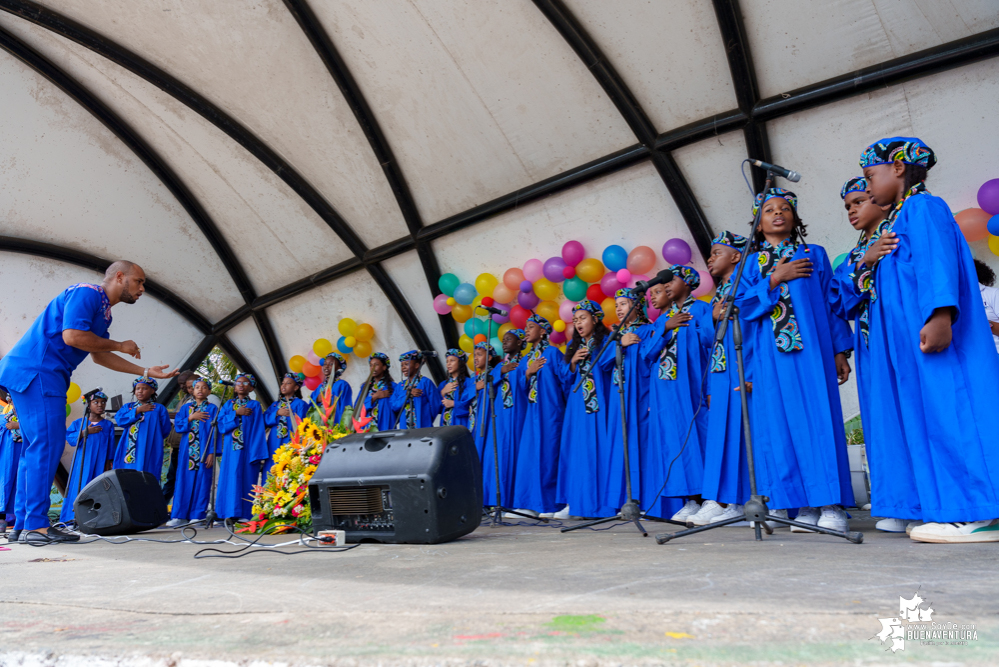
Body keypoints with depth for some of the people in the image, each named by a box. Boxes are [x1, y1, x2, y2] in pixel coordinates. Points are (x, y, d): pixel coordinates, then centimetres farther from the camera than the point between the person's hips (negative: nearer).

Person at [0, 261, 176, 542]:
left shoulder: (102, 311, 20)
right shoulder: (87, 293, -9)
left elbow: (99, 356, 24)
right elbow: (72, 336, -23)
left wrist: (147, 371, 21)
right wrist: (120, 346, -9)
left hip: (44, 375, 11)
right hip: (36, 371, -11)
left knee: (36, 447, 10)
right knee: (47, 444, -12)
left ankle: (24, 524, 15)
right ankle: (36, 525, -10)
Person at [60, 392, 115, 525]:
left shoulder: (108, 425, 9)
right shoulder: (78, 423, 10)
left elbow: (111, 446, 8)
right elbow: (69, 437, -3)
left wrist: (108, 464, 3)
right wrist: (86, 432, -13)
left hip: (100, 463, 0)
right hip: (83, 463, 0)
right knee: (80, 485, -7)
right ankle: (77, 515, -6)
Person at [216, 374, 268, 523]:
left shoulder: (255, 405, 6)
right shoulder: (229, 404, 16)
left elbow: (258, 429, 0)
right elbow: (221, 423, 4)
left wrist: (258, 453, -8)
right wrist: (236, 413, -10)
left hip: (248, 448, -3)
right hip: (231, 449, 3)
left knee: (247, 480, -3)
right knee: (230, 479, -1)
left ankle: (245, 514, -1)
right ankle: (230, 513, 3)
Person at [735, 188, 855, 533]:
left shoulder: (814, 255, 14)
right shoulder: (751, 263, 16)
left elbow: (833, 302, 9)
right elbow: (742, 303, 3)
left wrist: (840, 350, 2)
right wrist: (775, 279, -7)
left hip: (811, 350, -1)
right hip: (770, 358, 1)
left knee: (818, 420, -6)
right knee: (782, 426, -1)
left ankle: (831, 504, -2)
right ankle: (803, 504, 5)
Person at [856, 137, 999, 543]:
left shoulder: (922, 208, -4)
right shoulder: (900, 218, 25)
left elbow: (937, 262, -19)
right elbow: (866, 283, 25)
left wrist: (939, 314, -29)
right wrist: (868, 261, 4)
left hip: (930, 332, -10)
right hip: (907, 339, 10)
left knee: (945, 410, -11)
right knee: (925, 416, 7)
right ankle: (949, 509, 11)